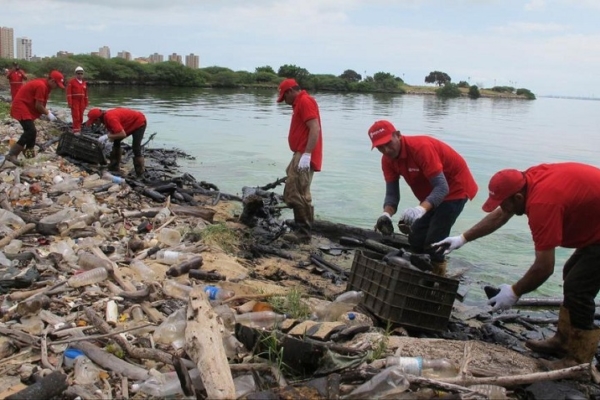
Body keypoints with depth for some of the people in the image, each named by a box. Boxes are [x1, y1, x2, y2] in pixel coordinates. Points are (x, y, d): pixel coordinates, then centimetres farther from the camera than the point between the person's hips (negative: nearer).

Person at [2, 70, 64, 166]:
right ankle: (12, 154, -17)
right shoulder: (41, 86, -22)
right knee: (31, 131, -19)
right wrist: (48, 114, -8)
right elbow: (38, 106, -20)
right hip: (21, 107, -11)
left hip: (26, 107, 11)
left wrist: (47, 112, 2)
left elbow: (40, 104, 14)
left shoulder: (45, 85, 9)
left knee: (31, 131, 13)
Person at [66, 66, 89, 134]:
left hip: (82, 102, 5)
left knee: (81, 117, 8)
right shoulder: (71, 82, -3)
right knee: (76, 116, -11)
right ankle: (76, 131, -11)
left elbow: (85, 94, 17)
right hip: (74, 101, -5)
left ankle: (79, 130, 17)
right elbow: (69, 93, -8)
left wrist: (86, 104, 15)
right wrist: (70, 103, -14)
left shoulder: (84, 83, 12)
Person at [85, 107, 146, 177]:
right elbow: (113, 132, 4)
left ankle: (140, 174, -12)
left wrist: (107, 136, -31)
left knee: (135, 148, -19)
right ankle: (114, 168, 21)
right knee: (116, 142, 12)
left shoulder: (110, 118, -33)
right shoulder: (106, 116, -6)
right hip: (130, 122, 10)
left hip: (139, 122, -10)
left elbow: (123, 134, -37)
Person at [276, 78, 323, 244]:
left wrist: (306, 155, -26)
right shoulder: (300, 103, 23)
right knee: (293, 194, 12)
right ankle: (302, 229, 17)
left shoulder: (305, 101, -9)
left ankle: (303, 233, -7)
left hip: (304, 156, -11)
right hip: (300, 155, 11)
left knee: (297, 194, -12)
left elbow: (315, 129, -20)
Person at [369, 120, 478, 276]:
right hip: (431, 193, 8)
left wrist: (421, 209, -52)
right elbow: (392, 193, -10)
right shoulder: (387, 159, -9)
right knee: (416, 239, 6)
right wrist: (387, 214, -31)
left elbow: (442, 187, -36)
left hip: (455, 187, -8)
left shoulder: (420, 147, -32)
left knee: (433, 242, -17)